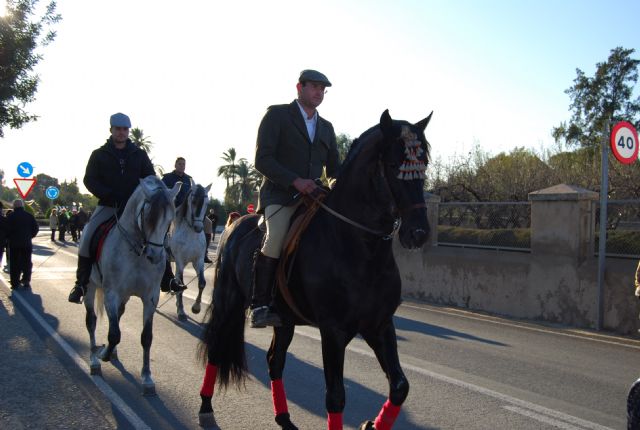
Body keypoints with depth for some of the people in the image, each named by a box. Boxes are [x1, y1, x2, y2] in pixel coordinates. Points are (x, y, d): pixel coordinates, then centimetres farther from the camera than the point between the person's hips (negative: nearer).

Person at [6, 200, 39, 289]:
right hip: (27, 243, 2)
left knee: (14, 263, 6)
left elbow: (7, 229, -9)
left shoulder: (10, 216, -6)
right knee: (27, 263, 11)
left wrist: (10, 238, 7)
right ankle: (26, 282, 10)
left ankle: (15, 283, 4)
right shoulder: (29, 216, 1)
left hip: (14, 243, -2)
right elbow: (35, 228, 0)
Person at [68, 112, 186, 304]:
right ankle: (81, 283, -10)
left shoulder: (139, 155, 10)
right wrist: (109, 196, -17)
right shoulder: (99, 155, 6)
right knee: (87, 236, -21)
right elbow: (89, 180, -1)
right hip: (108, 206, -1)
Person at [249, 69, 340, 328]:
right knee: (275, 241, -27)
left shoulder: (326, 127, 20)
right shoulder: (277, 115, 3)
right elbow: (262, 159, -8)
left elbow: (334, 168, 24)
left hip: (312, 196, 6)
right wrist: (295, 181, -21)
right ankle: (260, 306, -17)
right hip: (280, 194, -6)